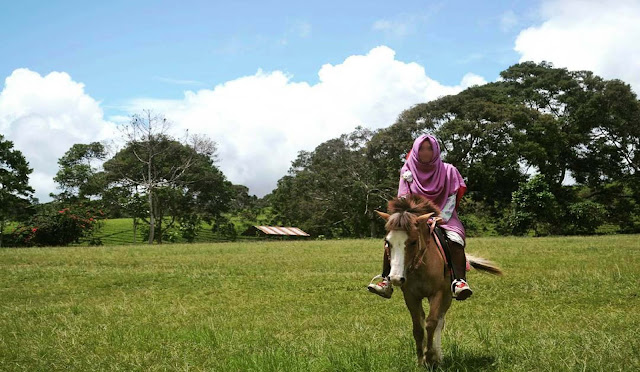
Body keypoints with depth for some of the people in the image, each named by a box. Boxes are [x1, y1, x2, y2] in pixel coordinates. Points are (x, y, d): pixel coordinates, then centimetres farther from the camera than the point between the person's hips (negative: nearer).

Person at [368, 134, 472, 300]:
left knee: (455, 239, -33)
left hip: (442, 216, -1)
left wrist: (440, 218, -17)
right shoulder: (407, 171, 6)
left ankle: (460, 282, -39)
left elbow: (452, 199, -2)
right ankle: (386, 281, -24)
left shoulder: (448, 171, 2)